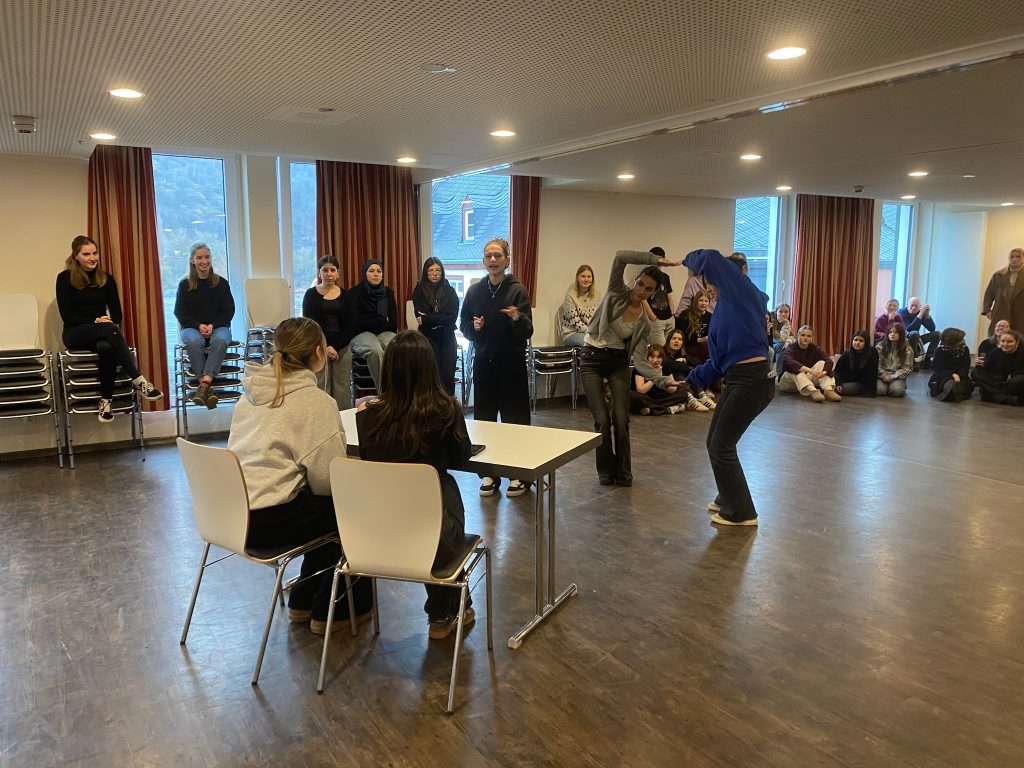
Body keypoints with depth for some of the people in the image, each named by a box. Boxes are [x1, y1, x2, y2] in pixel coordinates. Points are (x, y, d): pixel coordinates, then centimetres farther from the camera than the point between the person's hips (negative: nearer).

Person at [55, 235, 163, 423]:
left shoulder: (106, 278, 9)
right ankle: (138, 381, -42)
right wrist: (94, 322, -18)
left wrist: (110, 322, -15)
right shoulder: (65, 278, 0)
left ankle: (106, 400, -28)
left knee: (106, 346, -37)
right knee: (109, 329, -36)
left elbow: (117, 313, 8)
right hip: (75, 334, -3)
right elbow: (67, 315, -6)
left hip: (102, 334, 3)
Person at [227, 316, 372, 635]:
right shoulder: (316, 400, -13)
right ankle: (331, 611, 22)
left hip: (232, 513, 8)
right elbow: (327, 478, -17)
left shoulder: (251, 391, 10)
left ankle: (303, 602, 35)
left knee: (327, 509, 27)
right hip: (269, 520, -8)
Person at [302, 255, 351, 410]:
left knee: (342, 390, -1)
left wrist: (335, 347, -9)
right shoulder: (311, 295, 3)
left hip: (342, 348, 2)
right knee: (321, 389, -7)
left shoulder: (344, 295, 7)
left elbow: (348, 326, 4)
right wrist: (325, 347, -10)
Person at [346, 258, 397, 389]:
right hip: (360, 334, -4)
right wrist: (382, 321, 0)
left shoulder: (388, 292, 12)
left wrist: (371, 322, -4)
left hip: (384, 333, 4)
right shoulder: (354, 293, -2)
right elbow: (355, 323, -8)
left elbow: (393, 322, 9)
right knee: (376, 351, -37)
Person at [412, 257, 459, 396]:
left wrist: (427, 319, -13)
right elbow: (420, 316, -8)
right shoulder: (419, 291, 0)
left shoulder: (450, 291, 2)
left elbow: (452, 317, -8)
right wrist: (441, 319, -14)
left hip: (447, 337, 1)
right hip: (428, 337, -1)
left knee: (448, 373, -3)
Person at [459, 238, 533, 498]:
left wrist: (518, 318, -30)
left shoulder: (517, 290, -5)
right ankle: (489, 473, 16)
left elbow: (528, 332, -10)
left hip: (512, 362, -3)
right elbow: (463, 327, 9)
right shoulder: (474, 291, 4)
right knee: (484, 417, 5)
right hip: (483, 361, 3)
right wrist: (475, 327, -12)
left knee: (514, 418, 1)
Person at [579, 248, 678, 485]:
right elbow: (620, 257, -21)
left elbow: (640, 359, -8)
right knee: (602, 419, -8)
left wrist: (663, 379, -23)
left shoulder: (644, 322, 0)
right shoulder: (617, 292, -6)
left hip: (619, 362, 2)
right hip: (592, 359, -2)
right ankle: (606, 471, 13)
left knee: (621, 419, -8)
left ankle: (623, 472, 12)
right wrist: (656, 259, -25)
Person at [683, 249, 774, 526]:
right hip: (738, 379, 9)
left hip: (752, 380, -9)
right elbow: (719, 357, 19)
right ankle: (729, 499, 33)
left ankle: (741, 512, 11)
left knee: (721, 446, -2)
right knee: (715, 443, 16)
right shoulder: (726, 305, 17)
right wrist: (691, 378, 19)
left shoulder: (744, 292, -7)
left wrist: (690, 259, 4)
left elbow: (711, 259, -16)